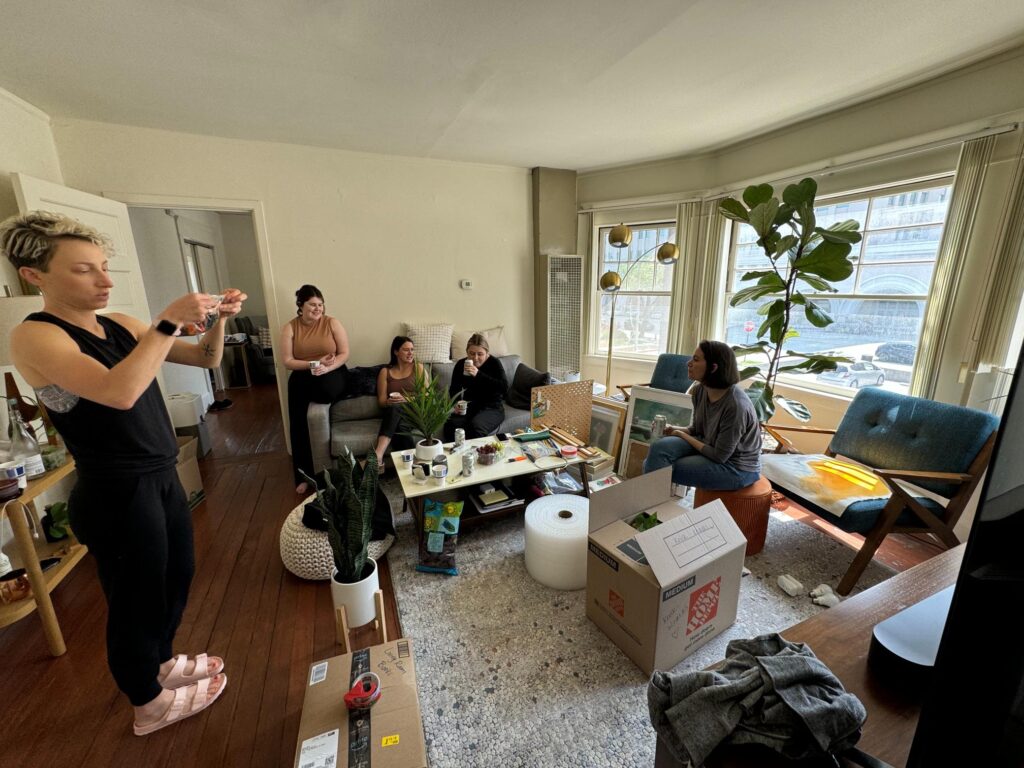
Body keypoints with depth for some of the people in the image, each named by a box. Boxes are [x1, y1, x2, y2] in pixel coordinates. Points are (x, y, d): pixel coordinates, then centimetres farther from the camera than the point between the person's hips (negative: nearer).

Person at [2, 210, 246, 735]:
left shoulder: (120, 325, 5)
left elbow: (206, 359, 6)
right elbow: (120, 392, -33)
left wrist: (215, 319, -12)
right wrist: (170, 320, -30)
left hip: (162, 480, 7)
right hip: (117, 496, -7)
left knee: (177, 576, 23)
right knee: (136, 598, 13)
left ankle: (161, 664, 49)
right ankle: (149, 704, 39)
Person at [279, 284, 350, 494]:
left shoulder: (332, 323, -2)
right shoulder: (289, 327, 1)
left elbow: (344, 353, -5)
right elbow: (287, 362, -4)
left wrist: (326, 368, -22)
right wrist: (315, 364, -18)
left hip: (332, 375, -1)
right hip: (302, 379, 2)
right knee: (298, 426, -11)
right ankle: (304, 476, 6)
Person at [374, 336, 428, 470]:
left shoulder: (419, 368, 8)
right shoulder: (385, 371, 10)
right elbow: (381, 401, 7)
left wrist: (406, 400, -16)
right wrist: (389, 401, -18)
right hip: (393, 413, 2)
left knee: (395, 408, -37)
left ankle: (377, 456, -51)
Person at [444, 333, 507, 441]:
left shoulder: (494, 363, -8)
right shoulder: (461, 364, 2)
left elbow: (504, 387, -22)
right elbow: (454, 389, 6)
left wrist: (478, 374, -29)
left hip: (492, 407, -3)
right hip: (469, 406, 3)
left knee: (476, 426, -34)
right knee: (450, 424, -27)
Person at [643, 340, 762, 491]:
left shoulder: (736, 405, -29)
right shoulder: (700, 390, -7)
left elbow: (719, 456, -21)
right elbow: (697, 429, 8)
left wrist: (682, 435, -12)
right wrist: (674, 429, -12)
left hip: (737, 467, -6)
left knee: (663, 468, -16)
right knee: (659, 447, -16)